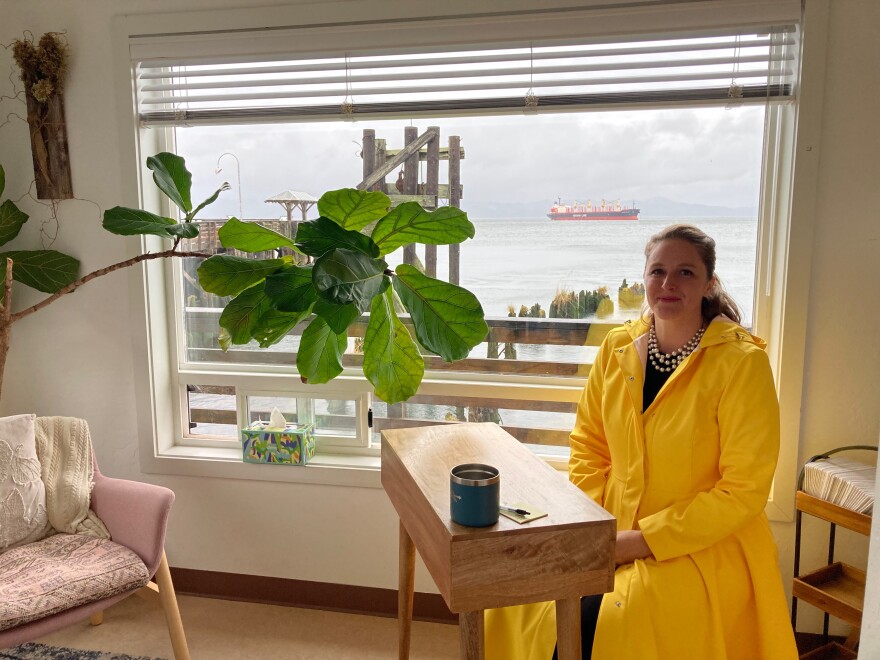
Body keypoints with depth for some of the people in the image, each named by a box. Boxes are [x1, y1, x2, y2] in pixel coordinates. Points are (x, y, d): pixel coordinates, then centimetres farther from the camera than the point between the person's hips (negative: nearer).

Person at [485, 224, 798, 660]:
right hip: (614, 539, 4)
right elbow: (589, 447, 9)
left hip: (703, 551, -4)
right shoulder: (617, 348, 1)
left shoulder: (741, 362, -13)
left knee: (592, 622, -24)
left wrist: (640, 540, -16)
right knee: (518, 599, -12)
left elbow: (743, 491, -14)